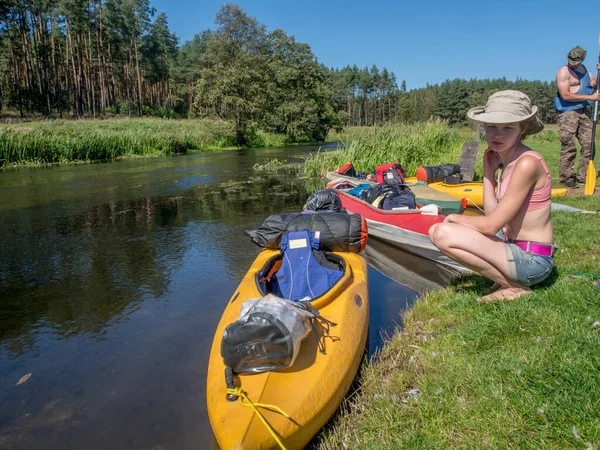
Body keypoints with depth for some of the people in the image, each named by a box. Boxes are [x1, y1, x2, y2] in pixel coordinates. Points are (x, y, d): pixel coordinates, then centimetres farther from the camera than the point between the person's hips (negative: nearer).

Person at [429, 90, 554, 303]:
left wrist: (455, 218, -4)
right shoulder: (506, 160, 6)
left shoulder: (527, 163, -21)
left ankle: (513, 287, -6)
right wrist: (488, 171, 3)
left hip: (532, 260, -9)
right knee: (437, 230, 13)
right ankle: (508, 278, 9)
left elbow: (491, 225, -21)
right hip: (513, 244, 9)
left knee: (443, 234, -23)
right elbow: (493, 216, 4)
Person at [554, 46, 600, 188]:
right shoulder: (563, 72, -8)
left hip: (584, 111, 8)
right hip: (568, 112, -8)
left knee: (589, 144, 5)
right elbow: (566, 95, -17)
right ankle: (566, 176, -1)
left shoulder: (583, 69, 17)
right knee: (569, 146, -9)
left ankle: (583, 176, 12)